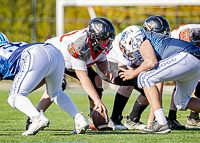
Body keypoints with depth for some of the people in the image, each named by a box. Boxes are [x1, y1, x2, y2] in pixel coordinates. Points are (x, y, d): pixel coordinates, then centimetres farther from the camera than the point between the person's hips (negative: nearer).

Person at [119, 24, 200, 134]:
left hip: (186, 57, -10)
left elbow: (151, 62, -13)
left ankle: (161, 124, -15)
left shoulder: (139, 40, 6)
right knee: (181, 102, 27)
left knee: (144, 78, -7)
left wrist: (134, 73, 7)